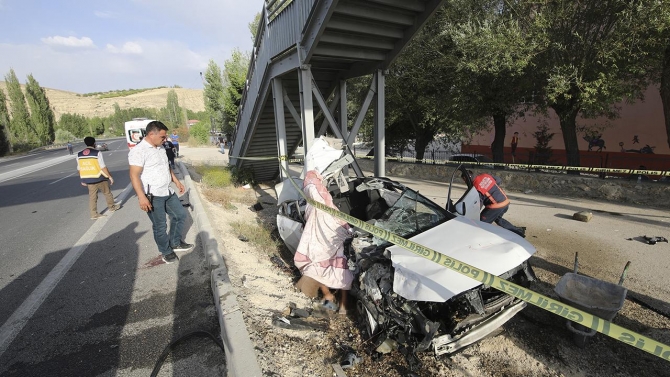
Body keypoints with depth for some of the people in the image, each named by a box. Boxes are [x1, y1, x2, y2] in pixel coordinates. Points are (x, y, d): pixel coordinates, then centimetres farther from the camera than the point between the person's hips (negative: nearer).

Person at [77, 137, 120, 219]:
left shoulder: (79, 155, 5)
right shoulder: (97, 153, -12)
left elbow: (79, 169, 11)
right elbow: (103, 167, -15)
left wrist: (83, 180, 19)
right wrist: (110, 176, -7)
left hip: (88, 180, 5)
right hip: (99, 178, -5)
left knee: (92, 197, 9)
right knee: (107, 193, 16)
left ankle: (94, 214, 11)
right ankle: (111, 207, 32)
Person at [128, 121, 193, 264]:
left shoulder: (161, 148, 10)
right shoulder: (138, 151, -17)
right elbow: (134, 175, -23)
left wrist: (177, 182, 22)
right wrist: (142, 197, -29)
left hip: (167, 192, 9)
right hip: (152, 196, -9)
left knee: (180, 215, 16)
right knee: (160, 226, 5)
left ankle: (175, 243, 33)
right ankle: (166, 252, 24)